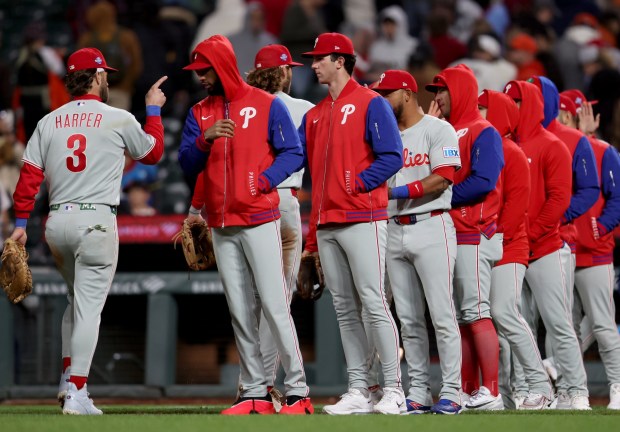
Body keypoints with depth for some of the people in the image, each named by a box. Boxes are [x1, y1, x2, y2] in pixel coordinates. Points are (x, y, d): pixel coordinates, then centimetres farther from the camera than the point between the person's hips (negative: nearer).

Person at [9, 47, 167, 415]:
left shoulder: (49, 122, 8)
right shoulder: (119, 119, -2)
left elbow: (29, 175, 4)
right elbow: (153, 152, 14)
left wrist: (21, 224, 7)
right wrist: (154, 110, 27)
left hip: (57, 222, 5)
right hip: (96, 220, -5)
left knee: (79, 299, 23)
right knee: (89, 306, -5)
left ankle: (68, 381, 19)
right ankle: (76, 393, -11)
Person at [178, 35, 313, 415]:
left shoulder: (266, 105, -1)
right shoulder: (199, 113, 14)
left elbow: (294, 153, -5)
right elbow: (187, 165, 7)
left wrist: (262, 182, -17)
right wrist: (204, 139, -11)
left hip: (259, 221, -5)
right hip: (221, 227, 6)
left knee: (275, 305, -11)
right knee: (240, 313, 5)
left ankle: (298, 391, -10)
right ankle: (255, 393, 9)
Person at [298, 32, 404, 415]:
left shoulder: (371, 104, -3)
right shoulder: (315, 115, 20)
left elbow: (392, 157, -11)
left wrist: (356, 184, -16)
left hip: (362, 219, -8)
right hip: (326, 223, 8)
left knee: (373, 303, -11)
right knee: (345, 310, 6)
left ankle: (393, 390, -10)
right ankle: (359, 391, 8)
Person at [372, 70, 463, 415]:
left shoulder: (438, 130, -2)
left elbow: (443, 178, -13)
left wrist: (401, 191, -21)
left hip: (431, 227, -7)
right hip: (395, 229, 7)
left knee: (442, 314, -8)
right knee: (408, 319, 6)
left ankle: (451, 392, -7)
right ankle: (418, 393, 9)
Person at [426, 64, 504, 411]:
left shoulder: (483, 133, -7)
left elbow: (483, 181, -19)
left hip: (474, 235, -9)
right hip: (447, 235, 9)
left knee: (476, 313, -13)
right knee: (458, 318, 8)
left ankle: (491, 393, -14)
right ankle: (468, 392, 10)